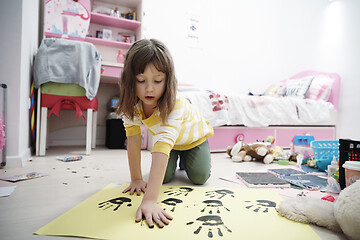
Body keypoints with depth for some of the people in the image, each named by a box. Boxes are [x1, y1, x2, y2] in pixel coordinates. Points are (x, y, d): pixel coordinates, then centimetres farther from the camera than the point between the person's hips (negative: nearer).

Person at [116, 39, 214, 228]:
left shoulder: (174, 106, -45)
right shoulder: (132, 104, -29)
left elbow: (162, 148, -55)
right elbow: (133, 140, -25)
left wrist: (149, 200, -60)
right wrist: (136, 179, -25)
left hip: (193, 137, -3)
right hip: (165, 138, 3)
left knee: (199, 177, -12)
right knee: (164, 176, -10)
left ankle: (186, 158, 21)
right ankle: (175, 160, 25)